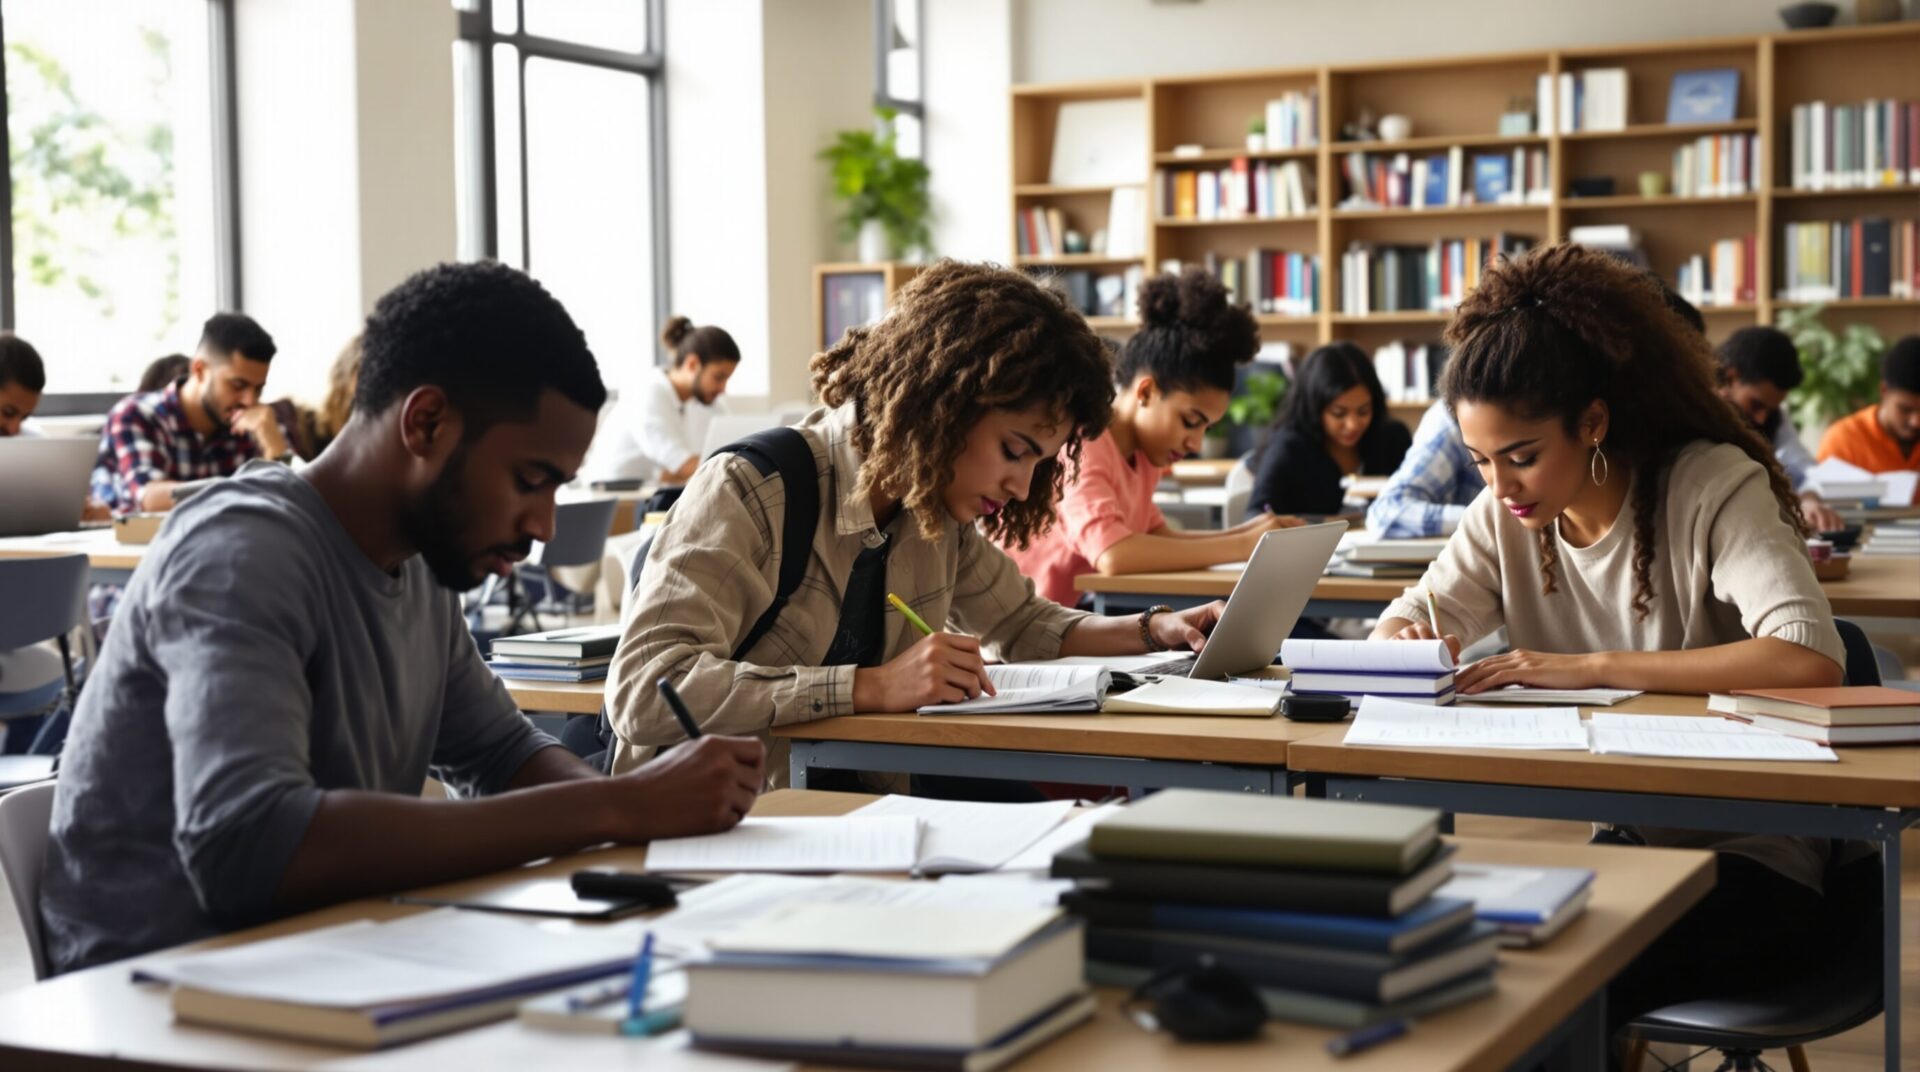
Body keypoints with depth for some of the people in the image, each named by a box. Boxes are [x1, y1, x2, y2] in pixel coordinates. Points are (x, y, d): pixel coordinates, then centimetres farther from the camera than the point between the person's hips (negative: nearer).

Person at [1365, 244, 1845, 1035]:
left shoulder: (1714, 486, -14)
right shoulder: (1505, 514, 3)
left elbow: (1811, 659, -29)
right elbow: (1397, 626, 3)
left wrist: (1591, 667, -30)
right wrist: (1414, 643, -22)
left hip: (1748, 861, -5)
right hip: (1602, 846, 5)